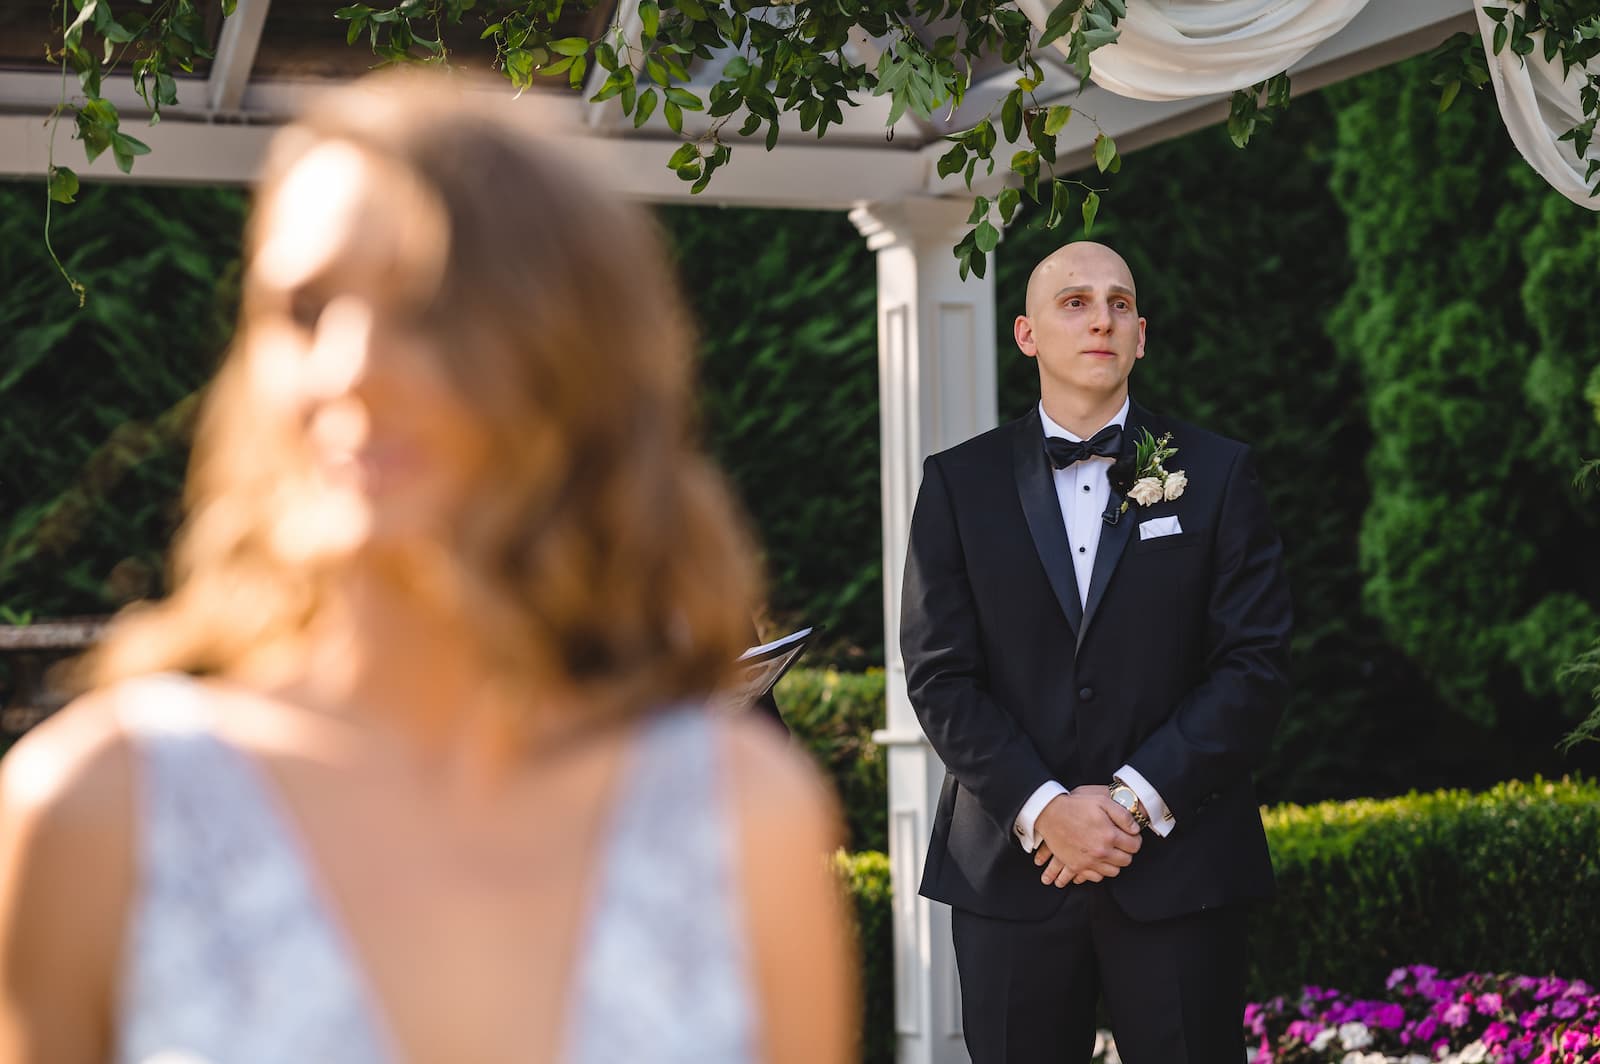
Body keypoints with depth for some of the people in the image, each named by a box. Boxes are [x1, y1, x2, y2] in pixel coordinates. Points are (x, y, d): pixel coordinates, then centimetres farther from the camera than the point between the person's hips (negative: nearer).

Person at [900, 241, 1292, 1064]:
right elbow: (940, 675, 0)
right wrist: (1043, 808, -12)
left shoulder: (1217, 474, 6)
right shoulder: (959, 483, 7)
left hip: (1177, 866, 0)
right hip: (1013, 866, 1)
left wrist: (1134, 798, -11)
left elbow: (1254, 664, -1)